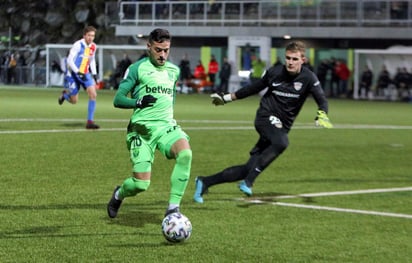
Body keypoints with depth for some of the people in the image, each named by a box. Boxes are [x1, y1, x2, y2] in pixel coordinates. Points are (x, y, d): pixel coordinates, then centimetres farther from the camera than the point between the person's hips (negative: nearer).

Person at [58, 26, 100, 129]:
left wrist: (94, 74, 9)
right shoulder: (78, 45, -17)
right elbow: (69, 60, -19)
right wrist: (78, 72, -26)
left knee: (93, 94, -16)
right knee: (74, 101, 1)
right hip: (73, 74, -5)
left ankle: (90, 121, -11)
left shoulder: (93, 47, 3)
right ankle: (65, 94, 39)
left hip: (85, 74, 5)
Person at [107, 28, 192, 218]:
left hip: (167, 126, 4)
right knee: (141, 183, -11)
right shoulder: (137, 68, 0)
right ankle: (119, 194, 27)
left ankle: (173, 207, -24)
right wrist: (138, 102, -19)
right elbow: (118, 99, -3)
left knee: (185, 153, -31)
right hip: (142, 129, -4)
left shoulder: (174, 71, 16)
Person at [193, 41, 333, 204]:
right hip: (265, 117, -2)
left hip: (282, 127, 2)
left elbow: (322, 100, -10)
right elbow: (254, 88, 15)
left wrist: (322, 115, -33)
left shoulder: (308, 78, -3)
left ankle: (205, 182, 9)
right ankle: (249, 180, -31)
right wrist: (227, 98, 21)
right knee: (281, 143, -38)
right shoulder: (274, 72, 0)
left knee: (249, 168, -2)